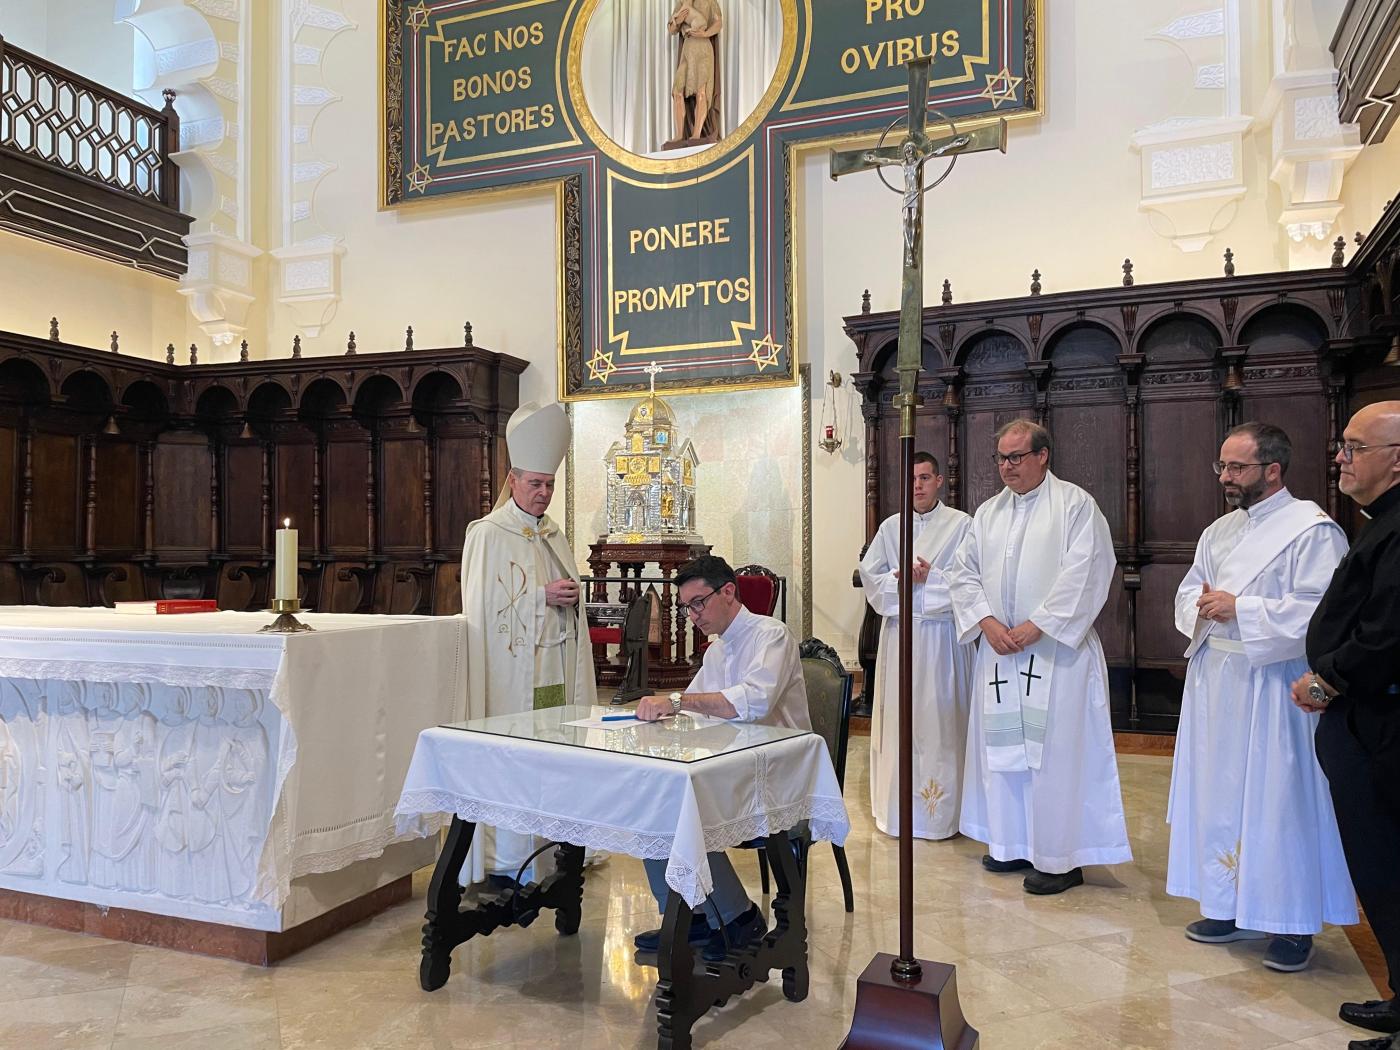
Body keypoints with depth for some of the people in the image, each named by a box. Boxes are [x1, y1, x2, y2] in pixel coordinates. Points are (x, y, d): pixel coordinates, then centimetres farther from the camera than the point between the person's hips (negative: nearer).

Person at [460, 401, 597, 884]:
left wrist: (570, 596, 5)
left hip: (555, 667, 7)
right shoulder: (486, 534, -5)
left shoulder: (554, 534, 16)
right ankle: (505, 863, 6)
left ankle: (548, 849, 17)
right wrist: (544, 595, -13)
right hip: (511, 669, -6)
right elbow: (484, 604, -11)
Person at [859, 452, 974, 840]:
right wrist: (901, 578, -10)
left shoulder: (962, 524, 0)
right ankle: (897, 805, 15)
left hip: (942, 633, -3)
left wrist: (930, 577, -16)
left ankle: (943, 809, 9)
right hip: (899, 630, 3)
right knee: (897, 715, 5)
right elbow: (869, 573, 7)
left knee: (941, 716, -1)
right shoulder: (890, 526, 11)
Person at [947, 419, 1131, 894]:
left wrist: (1034, 627, -16)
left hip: (1056, 649, -6)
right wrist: (987, 622, -6)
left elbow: (1084, 575, -13)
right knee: (1002, 744, 10)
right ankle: (1013, 843, 24)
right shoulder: (988, 512, 13)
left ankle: (1060, 858, 7)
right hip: (998, 648, 6)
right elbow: (963, 573, 10)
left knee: (1055, 749, -4)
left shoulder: (1075, 504, -4)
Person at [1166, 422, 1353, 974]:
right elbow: (1188, 591, 19)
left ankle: (1293, 924, 16)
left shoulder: (1311, 529, -10)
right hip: (1215, 682, 7)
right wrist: (1202, 607, -4)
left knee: (1279, 801, 0)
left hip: (1272, 688, -7)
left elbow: (1321, 611, -19)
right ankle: (1231, 907, 26)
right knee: (1220, 797, 12)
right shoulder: (1220, 531, 13)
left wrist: (1240, 609, -18)